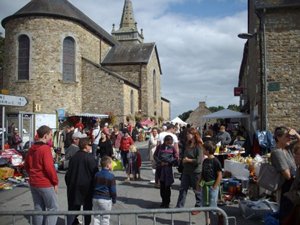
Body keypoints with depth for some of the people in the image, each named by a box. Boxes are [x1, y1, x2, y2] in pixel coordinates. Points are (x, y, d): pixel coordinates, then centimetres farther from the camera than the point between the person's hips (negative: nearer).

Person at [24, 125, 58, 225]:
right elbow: (49, 167, -22)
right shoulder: (45, 148, -18)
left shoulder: (32, 148, 7)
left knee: (38, 208, 17)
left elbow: (27, 165, 16)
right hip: (45, 184, -8)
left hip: (33, 183, 8)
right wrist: (55, 181, -12)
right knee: (53, 208, 2)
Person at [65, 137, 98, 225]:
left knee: (73, 206, 12)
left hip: (74, 186, 5)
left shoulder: (74, 157, 2)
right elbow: (95, 172, -13)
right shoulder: (90, 158, -16)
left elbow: (69, 172, 7)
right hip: (87, 186, -5)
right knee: (87, 207, 11)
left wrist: (69, 184, 17)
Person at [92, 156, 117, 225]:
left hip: (95, 198, 5)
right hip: (106, 199, -5)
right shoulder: (111, 176, -12)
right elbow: (113, 190, -9)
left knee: (96, 216, 15)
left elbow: (93, 187, 11)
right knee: (105, 218, 5)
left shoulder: (96, 174, 6)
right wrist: (114, 200, 3)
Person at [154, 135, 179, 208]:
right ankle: (163, 201, 22)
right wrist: (160, 162, -9)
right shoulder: (160, 147, 4)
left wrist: (169, 163, -10)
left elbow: (176, 158, 3)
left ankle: (167, 202, 9)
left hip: (168, 168, -1)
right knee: (162, 185, 9)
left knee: (167, 186, -2)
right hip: (160, 168, 2)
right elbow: (155, 155, 5)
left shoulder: (172, 148, 2)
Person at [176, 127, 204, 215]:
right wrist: (183, 159, 3)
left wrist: (188, 160, -15)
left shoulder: (198, 146, -17)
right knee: (183, 188, 10)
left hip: (196, 171, -8)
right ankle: (179, 206, 19)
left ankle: (198, 207, 24)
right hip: (186, 170, 8)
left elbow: (199, 160, -23)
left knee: (197, 190, 8)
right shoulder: (188, 144, 7)